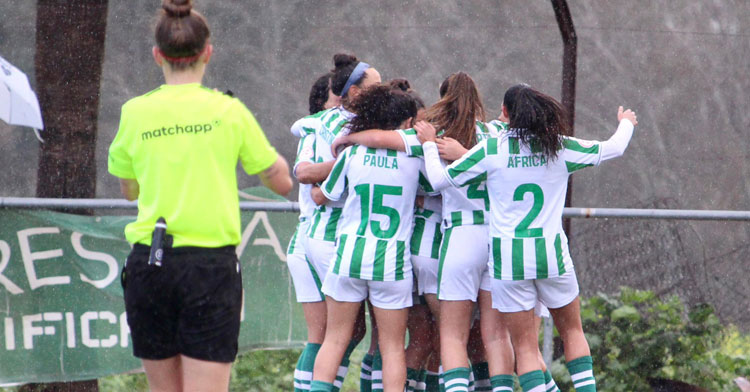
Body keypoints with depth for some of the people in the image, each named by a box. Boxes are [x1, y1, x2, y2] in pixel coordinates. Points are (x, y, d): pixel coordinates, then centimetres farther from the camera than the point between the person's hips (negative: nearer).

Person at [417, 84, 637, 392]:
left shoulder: (491, 149, -6)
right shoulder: (561, 147, 0)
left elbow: (440, 179, -2)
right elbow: (612, 149, 14)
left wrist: (429, 144, 16)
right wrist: (626, 124, 36)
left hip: (507, 257, -2)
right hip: (551, 252, 2)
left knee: (525, 346, 3)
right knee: (572, 331, 20)